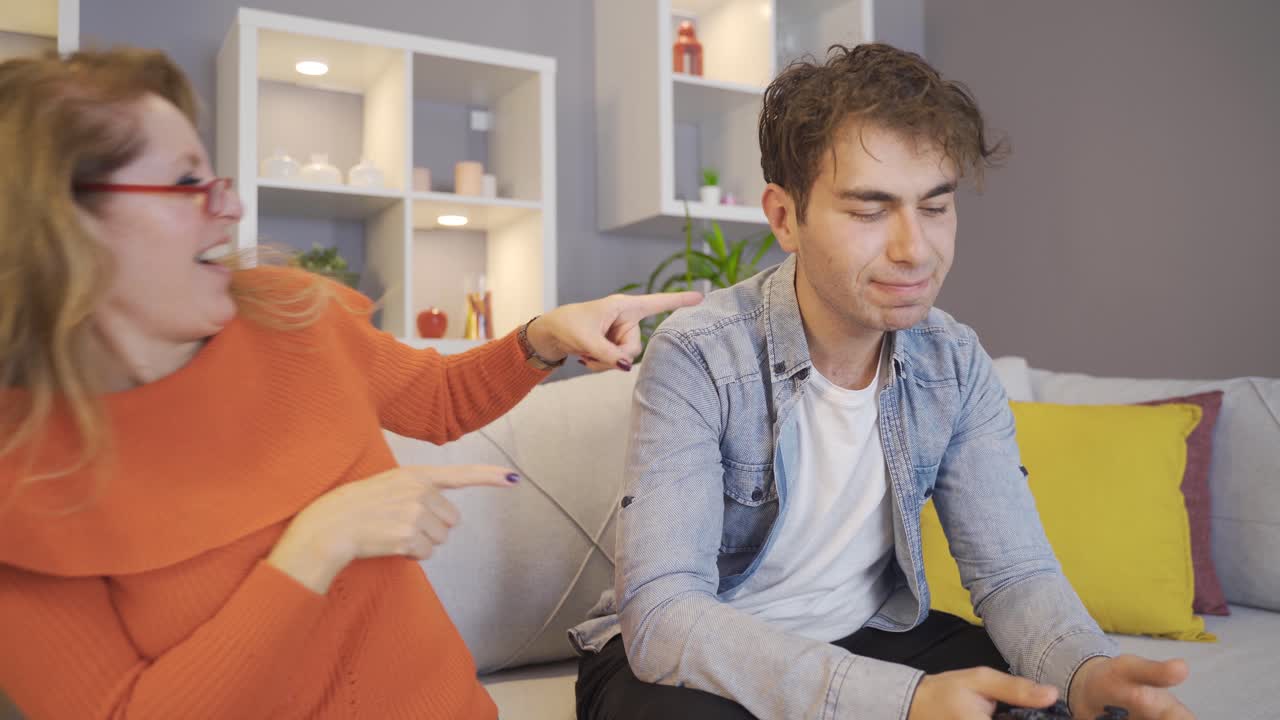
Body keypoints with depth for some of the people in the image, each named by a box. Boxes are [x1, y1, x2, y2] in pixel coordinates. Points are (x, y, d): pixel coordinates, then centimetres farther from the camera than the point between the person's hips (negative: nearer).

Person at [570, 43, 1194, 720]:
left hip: (865, 636, 4)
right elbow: (661, 614, -31)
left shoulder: (956, 365, -7)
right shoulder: (698, 359, -24)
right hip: (684, 660, -3)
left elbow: (1014, 570, -6)